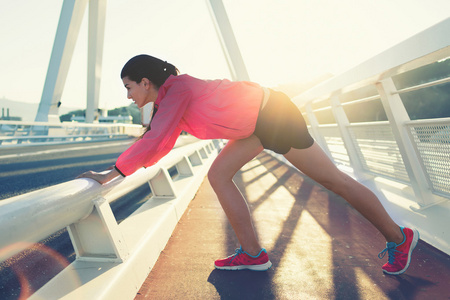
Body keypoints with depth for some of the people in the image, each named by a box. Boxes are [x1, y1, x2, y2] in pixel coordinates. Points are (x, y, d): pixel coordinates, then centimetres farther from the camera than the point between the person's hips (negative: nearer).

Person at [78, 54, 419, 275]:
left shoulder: (176, 90, -20)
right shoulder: (170, 93, 8)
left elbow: (155, 142, -29)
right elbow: (161, 140, 14)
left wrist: (112, 173, -20)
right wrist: (129, 164, 10)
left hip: (273, 115, -9)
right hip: (257, 121, 9)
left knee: (334, 180, 1)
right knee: (219, 175, 3)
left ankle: (398, 237, 22)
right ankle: (253, 254, 9)